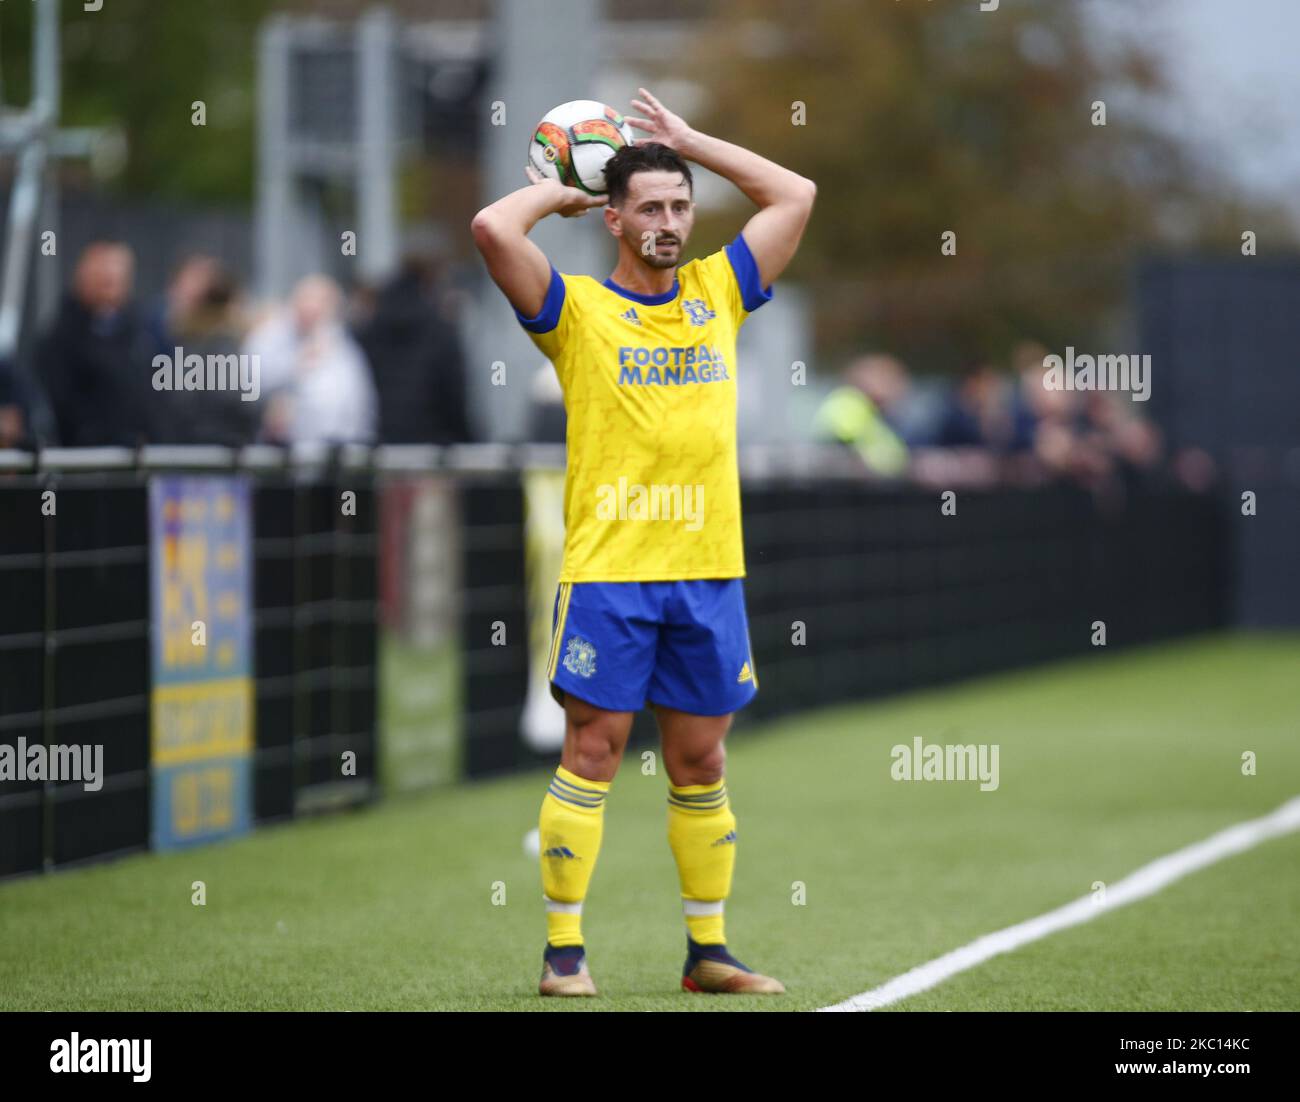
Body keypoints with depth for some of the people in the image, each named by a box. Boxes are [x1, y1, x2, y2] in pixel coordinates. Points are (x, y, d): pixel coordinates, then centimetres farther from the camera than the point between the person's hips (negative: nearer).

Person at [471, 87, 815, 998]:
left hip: (708, 571, 4)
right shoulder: (578, 308, 1)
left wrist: (689, 142, 16)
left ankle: (708, 949, 15)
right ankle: (565, 949, 1)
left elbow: (797, 195, 17)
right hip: (606, 571, -4)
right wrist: (555, 191, 6)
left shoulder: (718, 293, 13)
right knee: (592, 754, -4)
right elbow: (493, 228, -13)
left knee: (701, 764, 8)